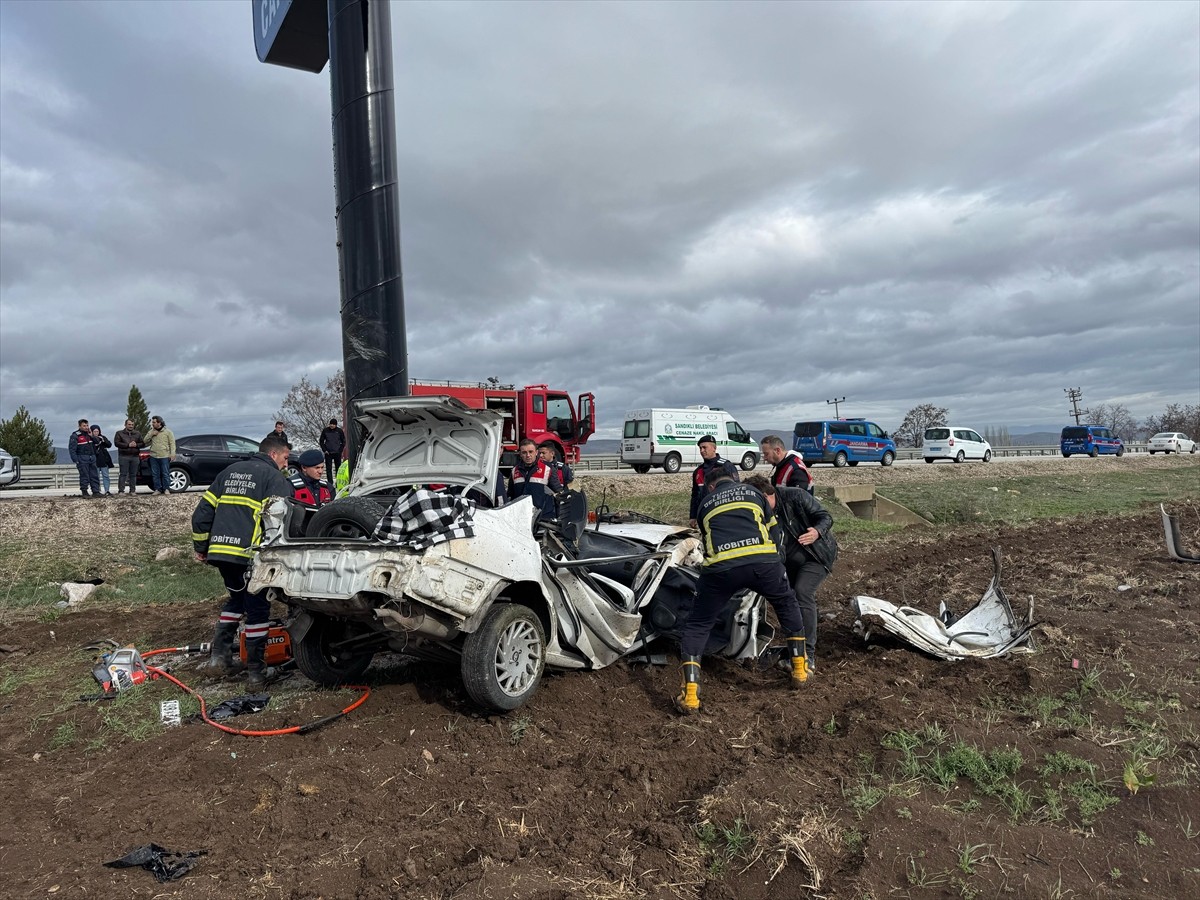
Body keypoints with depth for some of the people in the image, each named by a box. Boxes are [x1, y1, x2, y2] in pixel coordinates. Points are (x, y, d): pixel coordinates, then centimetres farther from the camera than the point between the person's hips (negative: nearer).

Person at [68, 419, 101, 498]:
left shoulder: (89, 434, 15)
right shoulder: (75, 436, -5)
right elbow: (72, 449, -10)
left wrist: (92, 436, -2)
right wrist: (75, 460, -16)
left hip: (92, 458, 6)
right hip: (82, 459, -6)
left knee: (94, 476, 4)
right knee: (84, 476, -4)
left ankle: (95, 491, 7)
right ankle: (84, 492, 3)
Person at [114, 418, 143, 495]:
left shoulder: (138, 433, 16)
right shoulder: (119, 433, 8)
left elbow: (142, 443, 11)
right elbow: (117, 443, -5)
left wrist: (136, 445, -10)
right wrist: (128, 445, -14)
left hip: (135, 456, 3)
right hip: (124, 456, -3)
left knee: (133, 474, 5)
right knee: (123, 474, -5)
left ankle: (132, 490, 9)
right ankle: (121, 490, -4)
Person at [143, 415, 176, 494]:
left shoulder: (167, 431, 1)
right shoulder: (151, 431, 13)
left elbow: (172, 443, -1)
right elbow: (145, 441, 9)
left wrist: (172, 454, -11)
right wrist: (151, 434, -6)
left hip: (164, 456, -4)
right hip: (154, 456, 4)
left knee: (165, 474, -1)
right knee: (155, 474, 5)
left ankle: (166, 489, 7)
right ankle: (158, 489, 11)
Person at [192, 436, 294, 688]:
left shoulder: (230, 471, 21)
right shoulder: (275, 478, 0)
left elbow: (202, 512, 20)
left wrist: (200, 547, 25)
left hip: (220, 551, 7)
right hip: (250, 554, -6)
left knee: (236, 599, 26)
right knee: (257, 609, 5)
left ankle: (219, 655, 18)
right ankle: (255, 672, 8)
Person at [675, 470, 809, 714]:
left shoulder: (705, 503, 29)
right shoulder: (752, 491, 28)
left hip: (722, 566, 0)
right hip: (764, 560, 1)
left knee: (697, 626, 14)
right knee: (788, 605, 31)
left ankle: (690, 695, 1)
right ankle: (799, 669, 34)